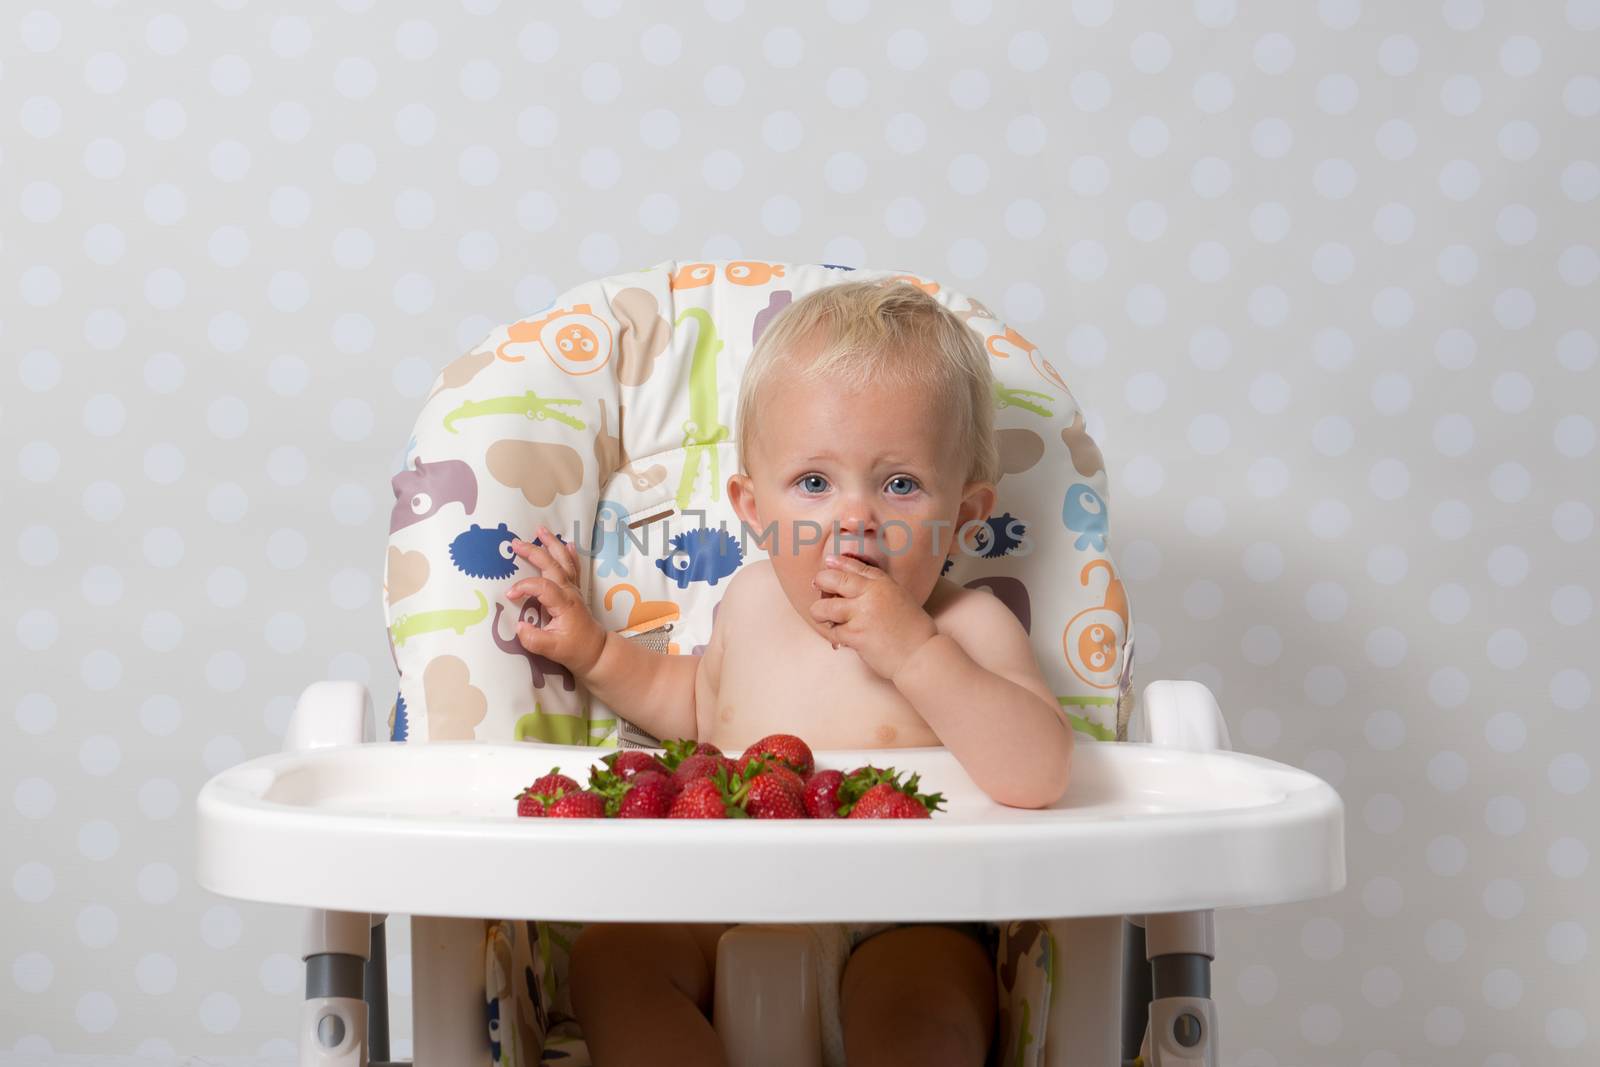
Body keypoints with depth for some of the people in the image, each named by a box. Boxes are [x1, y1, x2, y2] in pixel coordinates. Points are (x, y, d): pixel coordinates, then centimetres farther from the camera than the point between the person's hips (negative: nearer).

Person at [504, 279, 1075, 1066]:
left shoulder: (966, 628, -8)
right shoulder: (753, 601, 8)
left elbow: (1040, 777, -26)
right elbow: (700, 704, 31)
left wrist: (913, 653, -30)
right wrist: (595, 652, 17)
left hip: (898, 930, -5)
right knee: (611, 952, -18)